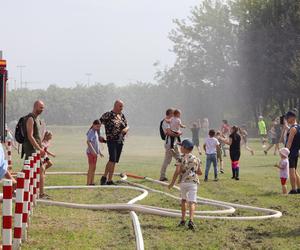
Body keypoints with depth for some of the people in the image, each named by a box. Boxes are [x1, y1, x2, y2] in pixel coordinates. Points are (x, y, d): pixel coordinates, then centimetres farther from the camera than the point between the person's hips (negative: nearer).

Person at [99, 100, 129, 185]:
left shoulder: (122, 116, 13)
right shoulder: (108, 115, -6)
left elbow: (127, 126, 20)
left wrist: (126, 129, -4)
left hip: (120, 141, 6)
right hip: (111, 140, -6)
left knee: (115, 161, 7)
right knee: (112, 159, -19)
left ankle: (109, 180, 11)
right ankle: (104, 177, -7)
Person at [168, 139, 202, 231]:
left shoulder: (181, 159, -5)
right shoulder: (196, 159, 5)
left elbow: (177, 172, -12)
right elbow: (200, 172, 9)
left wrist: (172, 183, -3)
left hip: (183, 182, -1)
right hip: (193, 182, 1)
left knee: (183, 200, 20)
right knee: (192, 202, -6)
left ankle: (183, 220, 24)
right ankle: (191, 220, -24)